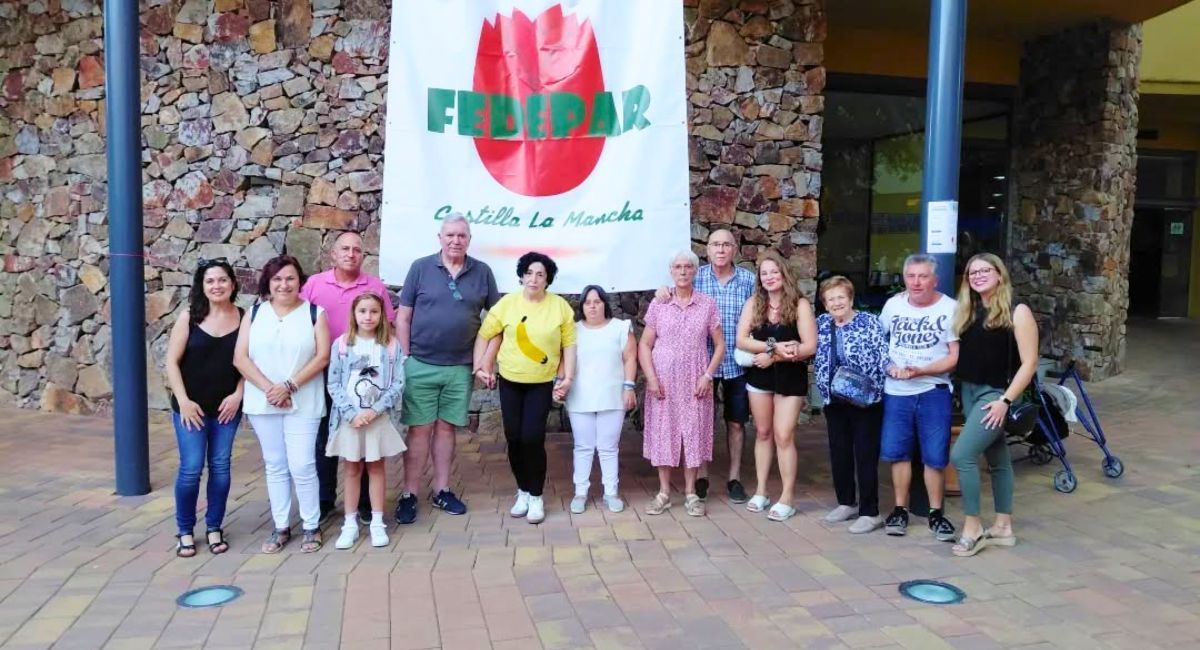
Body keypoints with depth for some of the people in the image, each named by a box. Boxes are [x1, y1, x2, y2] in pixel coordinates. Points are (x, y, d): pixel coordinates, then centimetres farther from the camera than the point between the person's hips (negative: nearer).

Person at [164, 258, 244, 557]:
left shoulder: (244, 318, -2)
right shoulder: (189, 317, -5)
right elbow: (172, 362, -4)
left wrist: (237, 395, -7)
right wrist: (183, 401, -10)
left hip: (227, 407, 2)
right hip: (191, 407, -1)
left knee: (220, 467, 8)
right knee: (191, 468, -2)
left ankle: (214, 528, 22)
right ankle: (185, 531, 16)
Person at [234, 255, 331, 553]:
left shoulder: (314, 313, 0)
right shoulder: (254, 313, 6)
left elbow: (322, 357, -7)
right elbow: (240, 358, -1)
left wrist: (289, 386, -15)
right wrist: (269, 388, -12)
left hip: (302, 403, -3)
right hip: (263, 403, 3)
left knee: (302, 466, -4)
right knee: (275, 466, 10)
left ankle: (312, 527, 11)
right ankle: (281, 528, 20)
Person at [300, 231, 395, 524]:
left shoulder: (375, 286, 2)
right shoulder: (314, 284, 1)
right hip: (325, 371, 1)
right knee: (324, 436, 9)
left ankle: (365, 500, 18)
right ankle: (324, 499, 22)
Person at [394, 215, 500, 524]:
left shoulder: (482, 272, 2)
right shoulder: (420, 267, -2)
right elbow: (403, 316, 0)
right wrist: (404, 357, -4)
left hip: (460, 367, 2)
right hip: (421, 365, -2)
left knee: (446, 428, 11)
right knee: (419, 429, 2)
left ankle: (441, 490, 21)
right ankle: (409, 495, 10)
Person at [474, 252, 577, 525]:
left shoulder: (560, 306, -5)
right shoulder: (507, 303, -5)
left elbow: (569, 344, -1)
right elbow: (484, 334, 2)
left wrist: (568, 378, -6)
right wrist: (479, 366, -2)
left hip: (542, 383, -2)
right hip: (510, 381, 2)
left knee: (532, 438, -9)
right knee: (514, 439, 6)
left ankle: (536, 496, 8)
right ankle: (523, 490, 25)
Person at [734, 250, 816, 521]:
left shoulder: (799, 304, -10)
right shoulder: (753, 303, 0)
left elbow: (810, 346, -15)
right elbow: (741, 340, -9)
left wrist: (773, 356, -18)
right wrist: (774, 346, -22)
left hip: (790, 377, -4)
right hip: (759, 375, 4)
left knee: (783, 435, -5)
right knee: (763, 432, 12)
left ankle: (787, 498, 5)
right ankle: (761, 491, 23)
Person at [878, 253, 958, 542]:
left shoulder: (949, 308, -5)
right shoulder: (893, 304, 5)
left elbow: (956, 357, -8)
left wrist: (919, 371, -19)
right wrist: (887, 365, -1)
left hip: (933, 391, -3)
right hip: (895, 391, 3)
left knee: (935, 456, 1)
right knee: (896, 452, 6)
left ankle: (936, 512, 16)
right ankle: (900, 509, 19)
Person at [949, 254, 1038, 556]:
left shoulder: (1017, 312, -10)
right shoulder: (967, 311, 9)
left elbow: (1029, 363, -13)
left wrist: (1006, 401, -18)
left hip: (996, 393, -6)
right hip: (969, 391, 6)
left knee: (962, 454, -15)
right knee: (997, 459, 15)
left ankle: (973, 528, -4)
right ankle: (1003, 528, 24)